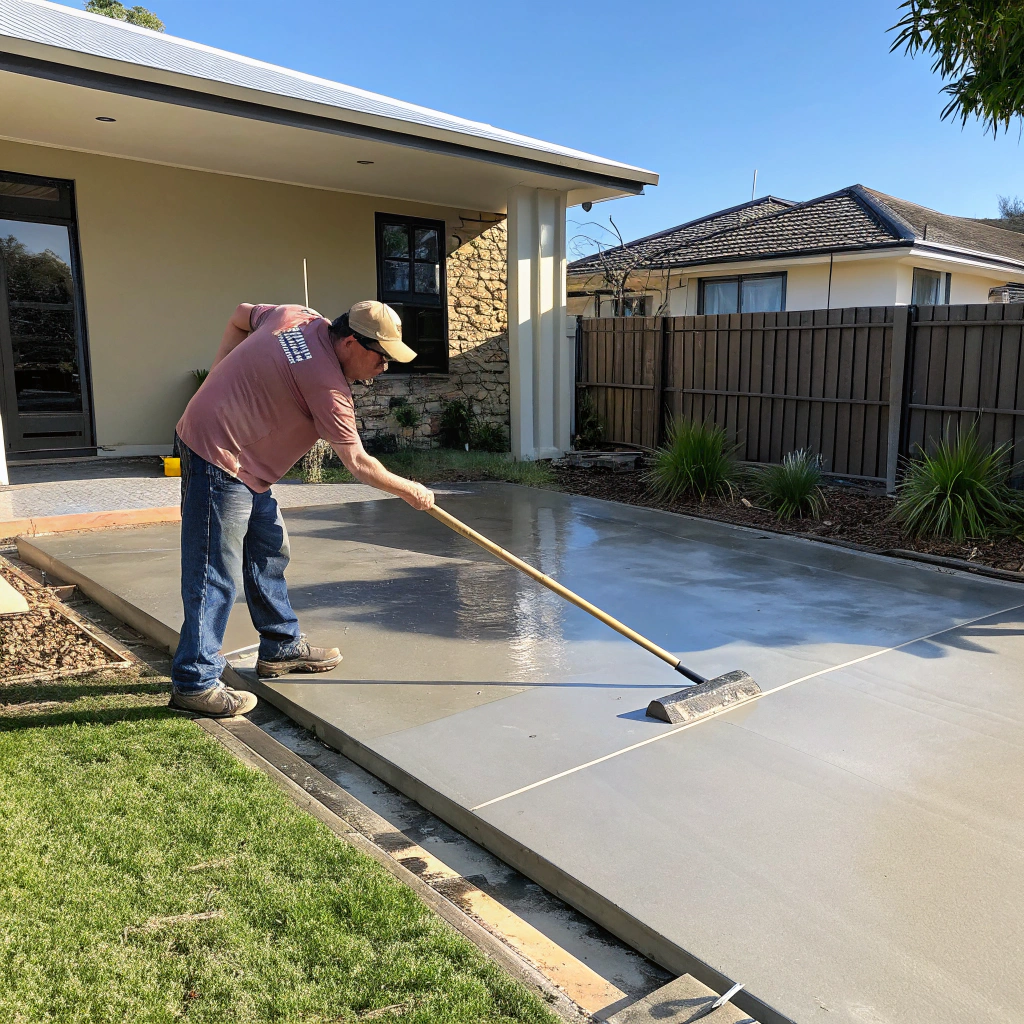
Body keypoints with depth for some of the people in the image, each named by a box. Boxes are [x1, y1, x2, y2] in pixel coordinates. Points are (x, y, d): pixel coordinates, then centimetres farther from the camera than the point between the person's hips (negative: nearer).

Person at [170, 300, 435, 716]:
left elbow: (241, 315, 21)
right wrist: (409, 490, -1)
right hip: (218, 454, -10)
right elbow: (357, 464, -14)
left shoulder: (297, 317, 4)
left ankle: (281, 647, 27)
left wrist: (219, 376, 18)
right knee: (215, 573, -7)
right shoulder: (327, 384, -21)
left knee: (269, 553, 15)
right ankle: (195, 681, 0)